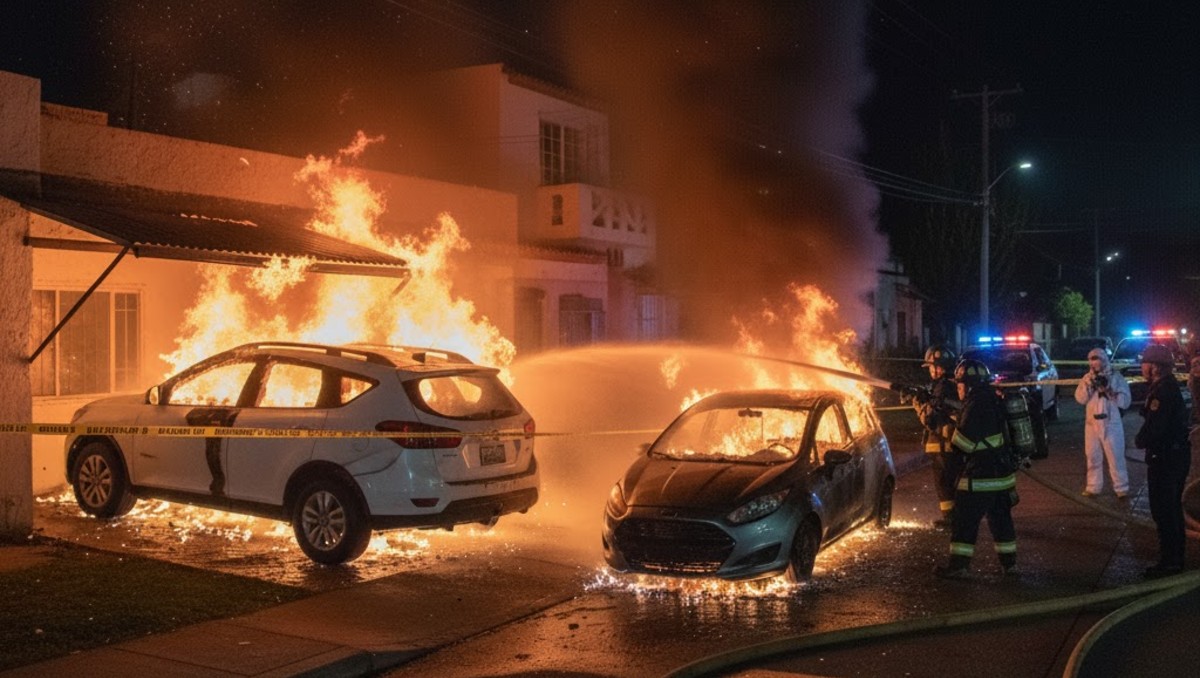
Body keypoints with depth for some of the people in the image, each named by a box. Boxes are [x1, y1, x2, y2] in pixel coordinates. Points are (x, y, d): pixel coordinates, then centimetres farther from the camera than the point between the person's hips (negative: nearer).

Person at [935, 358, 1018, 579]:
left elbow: (963, 442, -20)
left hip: (981, 476, -9)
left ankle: (958, 564, 4)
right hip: (1002, 473, 9)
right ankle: (1009, 562, 23)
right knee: (1000, 518, 17)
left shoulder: (977, 406, -19)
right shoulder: (992, 401, 10)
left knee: (965, 519, 0)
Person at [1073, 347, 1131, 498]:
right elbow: (1080, 398, -3)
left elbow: (1125, 401, -10)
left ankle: (1121, 488, 7)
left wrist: (1109, 390, -20)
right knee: (1093, 457, 12)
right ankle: (1093, 487, 21)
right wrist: (1088, 385, -15)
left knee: (1115, 457, -1)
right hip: (1092, 423, 4)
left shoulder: (1116, 377, -5)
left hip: (1111, 423, -4)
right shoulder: (1088, 378, 6)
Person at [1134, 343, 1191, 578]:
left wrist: (1139, 441, -9)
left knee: (1163, 511, -2)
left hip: (1164, 459, -10)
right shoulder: (1171, 387, 11)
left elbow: (1153, 426, -26)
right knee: (1172, 508, 19)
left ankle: (1169, 561, 4)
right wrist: (1143, 439, 2)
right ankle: (1175, 557, 30)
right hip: (1177, 454, 10)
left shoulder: (1162, 391, -22)